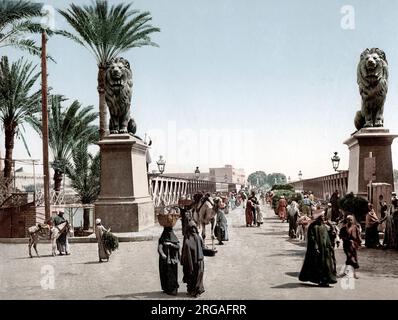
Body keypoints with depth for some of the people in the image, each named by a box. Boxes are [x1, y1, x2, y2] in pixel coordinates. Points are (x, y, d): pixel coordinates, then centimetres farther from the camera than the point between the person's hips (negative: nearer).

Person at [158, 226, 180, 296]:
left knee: (173, 274, -1)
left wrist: (171, 244, -19)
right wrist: (162, 254, -33)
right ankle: (166, 289, 8)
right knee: (166, 274, -2)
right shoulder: (162, 239, -2)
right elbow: (159, 248, -13)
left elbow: (178, 247, -2)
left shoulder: (174, 238, 8)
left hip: (173, 259, 2)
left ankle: (173, 289, 4)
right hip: (165, 260, -2)